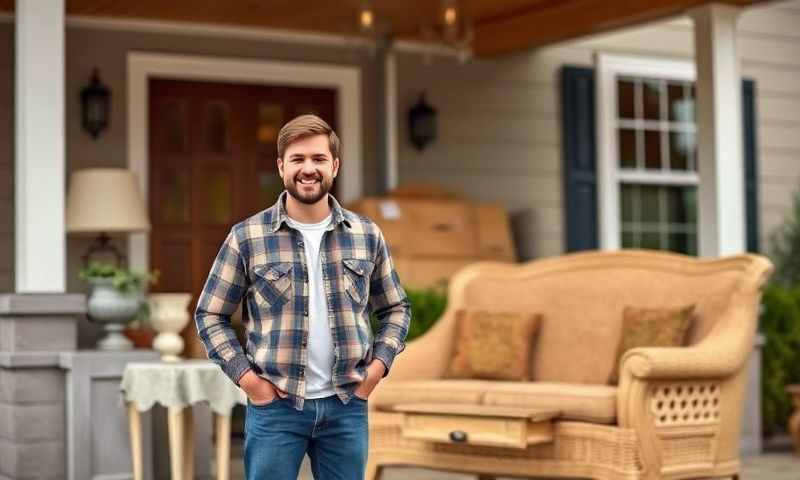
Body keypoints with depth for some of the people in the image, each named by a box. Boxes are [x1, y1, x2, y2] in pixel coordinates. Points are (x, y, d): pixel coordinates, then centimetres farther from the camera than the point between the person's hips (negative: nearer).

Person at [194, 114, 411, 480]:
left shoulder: (367, 235, 5)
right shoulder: (247, 237, -3)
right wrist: (245, 376, -7)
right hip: (274, 406, -2)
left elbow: (396, 308, 15)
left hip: (347, 406, 2)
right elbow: (209, 315, 2)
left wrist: (378, 364, 0)